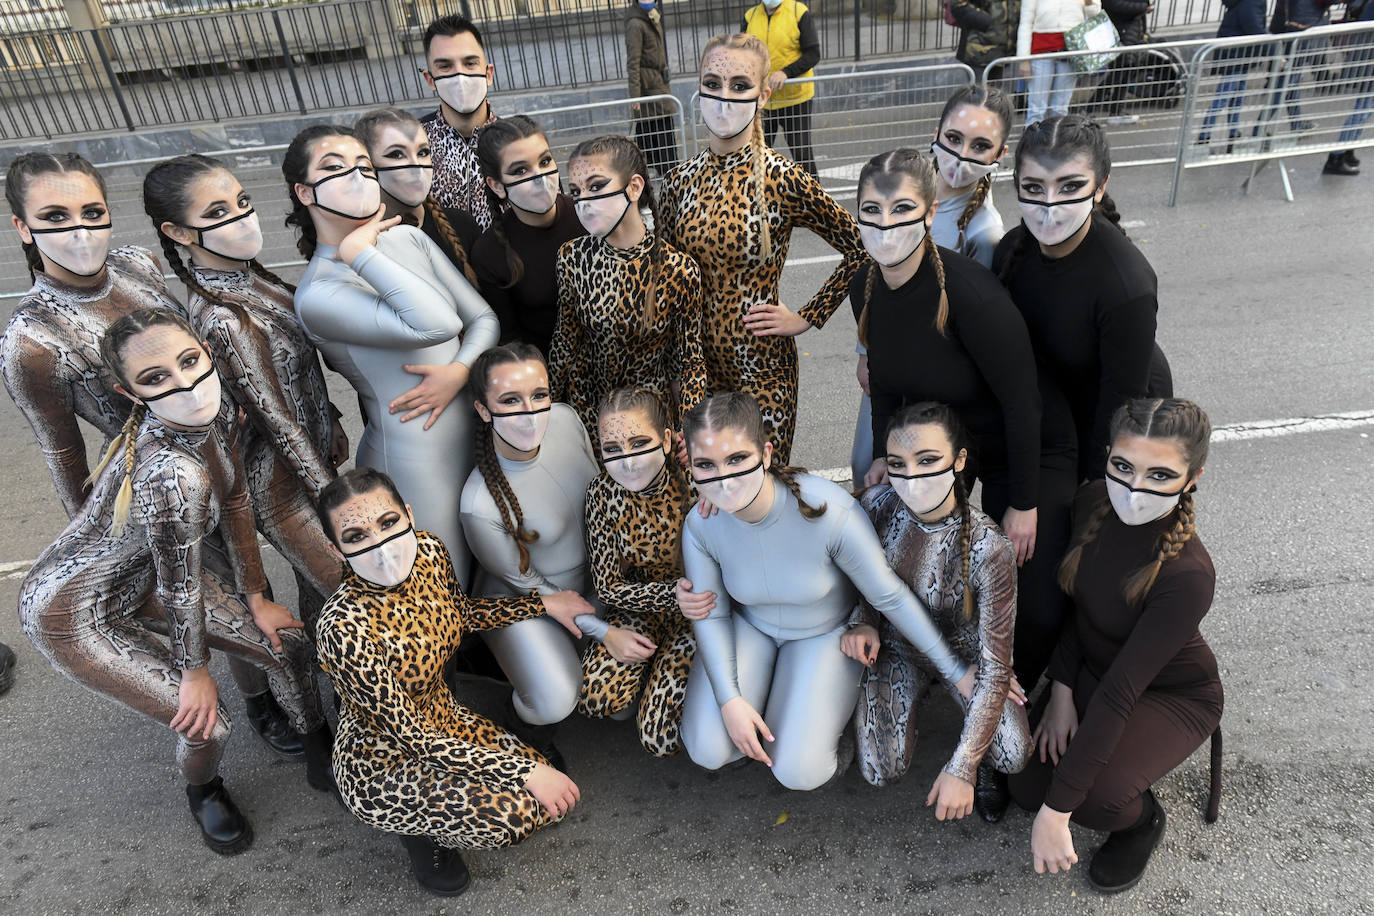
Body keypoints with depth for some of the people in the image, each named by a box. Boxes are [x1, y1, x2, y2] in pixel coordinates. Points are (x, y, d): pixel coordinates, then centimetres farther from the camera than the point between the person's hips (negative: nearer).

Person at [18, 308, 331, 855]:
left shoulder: (211, 415, -16)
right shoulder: (171, 474, -41)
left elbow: (235, 504, -3)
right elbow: (180, 586, -27)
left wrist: (256, 602, 3)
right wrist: (195, 670, -11)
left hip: (145, 575, 8)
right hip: (72, 614, -8)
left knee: (286, 643, 7)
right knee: (205, 722, -6)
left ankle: (320, 753, 33)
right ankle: (203, 793, 32)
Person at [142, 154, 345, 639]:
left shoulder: (246, 273, -3)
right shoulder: (222, 320, -29)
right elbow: (278, 423, -25)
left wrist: (332, 420, 19)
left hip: (316, 444, 8)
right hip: (286, 481, -8)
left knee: (315, 579, 26)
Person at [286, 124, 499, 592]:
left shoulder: (408, 238, 3)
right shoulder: (316, 295, -16)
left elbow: (484, 318, 4)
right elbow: (436, 325, -30)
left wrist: (459, 371, -15)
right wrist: (358, 251, -21)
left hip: (477, 434, 6)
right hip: (415, 461, -6)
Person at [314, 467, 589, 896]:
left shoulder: (428, 549, -15)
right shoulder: (345, 627, -34)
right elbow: (409, 736, -26)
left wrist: (545, 604, 7)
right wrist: (524, 769, -24)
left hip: (441, 717, 7)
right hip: (380, 761, -6)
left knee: (550, 800, 1)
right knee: (511, 814, -24)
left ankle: (434, 805, 21)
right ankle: (417, 828, 6)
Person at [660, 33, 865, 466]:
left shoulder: (783, 181, -13)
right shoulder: (681, 180, -1)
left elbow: (861, 250, -6)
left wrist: (807, 318, -6)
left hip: (761, 364, -3)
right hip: (696, 360, 4)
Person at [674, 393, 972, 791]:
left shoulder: (830, 511, -35)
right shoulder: (701, 526, -24)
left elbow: (891, 597, -21)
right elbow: (711, 614, -7)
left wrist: (957, 671, -12)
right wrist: (729, 699, -16)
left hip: (825, 634, -2)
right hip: (749, 628, 3)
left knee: (798, 771, -16)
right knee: (707, 751, -13)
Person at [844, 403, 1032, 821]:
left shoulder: (989, 549, -31)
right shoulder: (876, 504, -22)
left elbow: (995, 669, -26)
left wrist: (962, 768, -28)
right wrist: (863, 624, -20)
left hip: (964, 650, -2)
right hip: (896, 646, 2)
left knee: (1013, 758, -23)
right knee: (881, 771, -11)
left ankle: (982, 761, 15)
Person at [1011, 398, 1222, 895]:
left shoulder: (1188, 575, -35)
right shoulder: (1093, 501, -19)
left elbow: (1118, 694, -34)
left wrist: (1056, 812, -30)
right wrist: (1062, 691, -7)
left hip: (1172, 695, -5)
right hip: (1093, 672, 5)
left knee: (1094, 794, -28)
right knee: (1026, 787, -4)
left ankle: (1143, 819, 8)